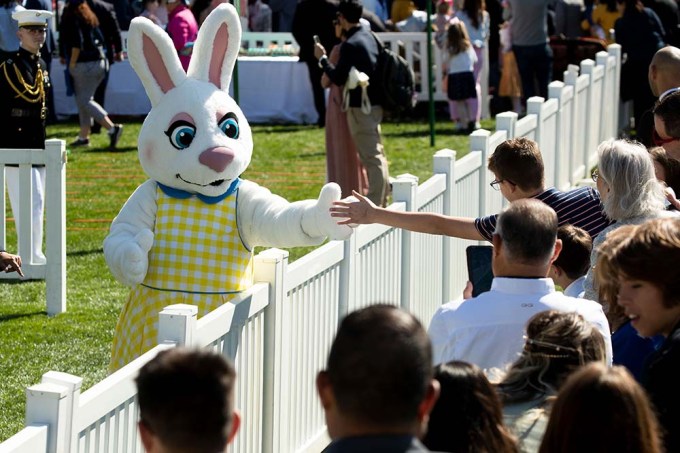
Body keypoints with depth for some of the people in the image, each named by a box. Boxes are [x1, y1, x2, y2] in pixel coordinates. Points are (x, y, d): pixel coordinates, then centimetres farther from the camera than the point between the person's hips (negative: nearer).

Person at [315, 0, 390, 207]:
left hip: (360, 106, -9)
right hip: (375, 102, 9)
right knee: (376, 154, 18)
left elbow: (338, 78, -17)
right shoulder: (370, 37, 9)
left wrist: (322, 58, -6)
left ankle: (374, 205, -8)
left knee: (371, 157, -8)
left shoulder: (350, 45, -18)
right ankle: (381, 202, 24)